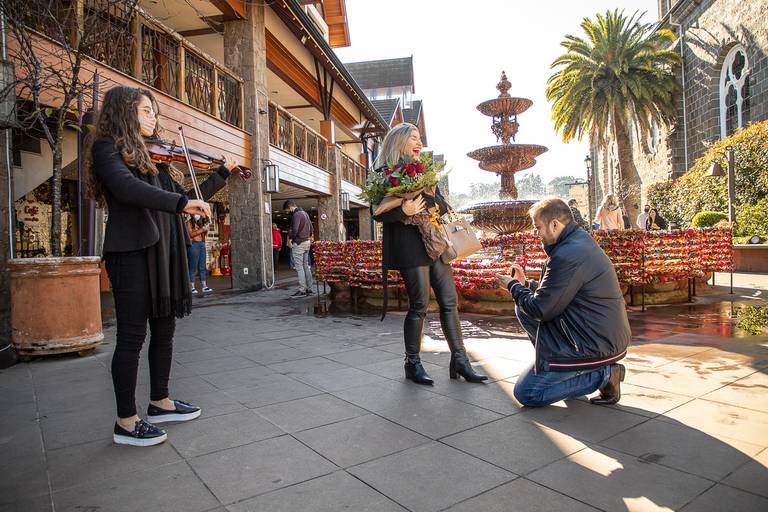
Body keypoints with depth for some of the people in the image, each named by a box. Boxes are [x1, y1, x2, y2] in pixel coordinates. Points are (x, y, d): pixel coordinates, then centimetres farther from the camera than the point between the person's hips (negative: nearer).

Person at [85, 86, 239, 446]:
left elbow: (183, 199, 21)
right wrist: (181, 202, -31)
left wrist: (223, 172, 20)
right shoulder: (108, 147, -2)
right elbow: (126, 187, -23)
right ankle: (126, 422, 9)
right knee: (133, 335, -3)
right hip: (132, 251, -8)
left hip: (163, 250, 8)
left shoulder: (151, 157, 21)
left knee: (164, 328, 13)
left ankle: (160, 402, 28)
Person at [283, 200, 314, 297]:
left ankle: (302, 290, -6)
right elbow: (311, 228, 20)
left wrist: (289, 240, -9)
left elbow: (294, 230, -23)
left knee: (299, 267, -6)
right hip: (307, 242, 9)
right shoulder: (305, 213, 16)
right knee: (306, 266, 12)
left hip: (298, 243, -9)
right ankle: (309, 289, 14)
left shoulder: (296, 214, -14)